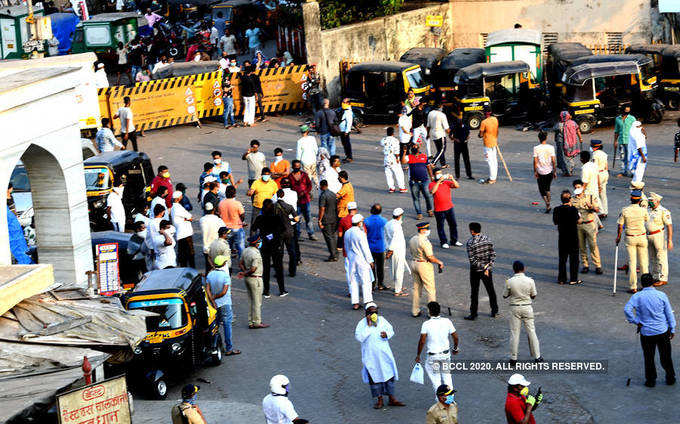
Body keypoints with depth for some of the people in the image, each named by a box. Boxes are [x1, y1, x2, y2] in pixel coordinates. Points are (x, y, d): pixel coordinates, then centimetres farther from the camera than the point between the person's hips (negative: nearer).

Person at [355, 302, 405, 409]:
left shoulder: (382, 320, 3)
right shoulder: (362, 323, -8)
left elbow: (391, 330, 14)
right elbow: (359, 337, -20)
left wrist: (386, 334, -9)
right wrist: (368, 326, -23)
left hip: (384, 353, 3)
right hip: (371, 355, -3)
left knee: (389, 375, 5)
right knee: (374, 376, 4)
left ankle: (391, 399, 15)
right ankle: (379, 400, 15)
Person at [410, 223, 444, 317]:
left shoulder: (412, 240, 4)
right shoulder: (424, 241, -21)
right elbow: (430, 257, -20)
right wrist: (439, 262, -5)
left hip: (413, 263, 8)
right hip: (424, 265, -8)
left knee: (416, 288, 17)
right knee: (431, 289, 1)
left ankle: (415, 311, 20)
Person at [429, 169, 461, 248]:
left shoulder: (447, 182, 5)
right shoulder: (432, 184, -7)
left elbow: (457, 186, -6)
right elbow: (432, 191, -28)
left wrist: (452, 179, -22)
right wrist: (439, 181, -31)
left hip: (449, 208, 4)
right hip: (439, 210, -4)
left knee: (453, 225, 11)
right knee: (440, 226, 6)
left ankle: (454, 240, 24)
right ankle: (443, 242, 18)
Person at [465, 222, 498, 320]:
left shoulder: (470, 243, -16)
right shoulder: (487, 239, -1)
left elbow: (472, 259, -20)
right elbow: (493, 254, -2)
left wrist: (483, 268, -18)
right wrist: (488, 266, -5)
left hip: (476, 270, -4)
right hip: (488, 268, 4)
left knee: (474, 292, 6)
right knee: (491, 290, 17)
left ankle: (473, 314, 9)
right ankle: (494, 311, 26)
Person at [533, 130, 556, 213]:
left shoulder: (536, 148, -9)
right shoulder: (551, 147, -4)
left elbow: (535, 161, -9)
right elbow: (553, 161, -4)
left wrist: (535, 171, 0)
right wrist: (555, 171, 5)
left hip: (540, 172, -2)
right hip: (549, 172, 2)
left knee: (542, 190, 7)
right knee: (547, 188, 22)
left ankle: (547, 205, -9)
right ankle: (548, 204, 23)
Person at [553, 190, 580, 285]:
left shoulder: (557, 210, -5)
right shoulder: (573, 209, -17)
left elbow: (555, 222, 4)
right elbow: (578, 221, -5)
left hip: (562, 237, 4)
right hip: (573, 237, -4)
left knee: (562, 258, 14)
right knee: (574, 258, 7)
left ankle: (561, 279, 16)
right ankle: (573, 279, 8)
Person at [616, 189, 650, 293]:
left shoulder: (624, 210, -11)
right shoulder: (643, 210, -10)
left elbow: (620, 226, -5)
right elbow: (647, 220, 11)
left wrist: (618, 237, 9)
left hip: (630, 238, -1)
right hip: (642, 237, 1)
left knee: (632, 262, 2)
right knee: (643, 261, 11)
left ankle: (633, 287, 2)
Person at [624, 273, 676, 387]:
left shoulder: (637, 297, -8)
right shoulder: (661, 295, -6)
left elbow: (627, 309, -22)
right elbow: (669, 313, 0)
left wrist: (636, 322, -11)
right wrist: (672, 329, 9)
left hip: (646, 332, -1)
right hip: (663, 331, 1)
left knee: (649, 358, 13)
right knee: (666, 356, 15)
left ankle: (650, 380, 18)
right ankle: (670, 378, 26)